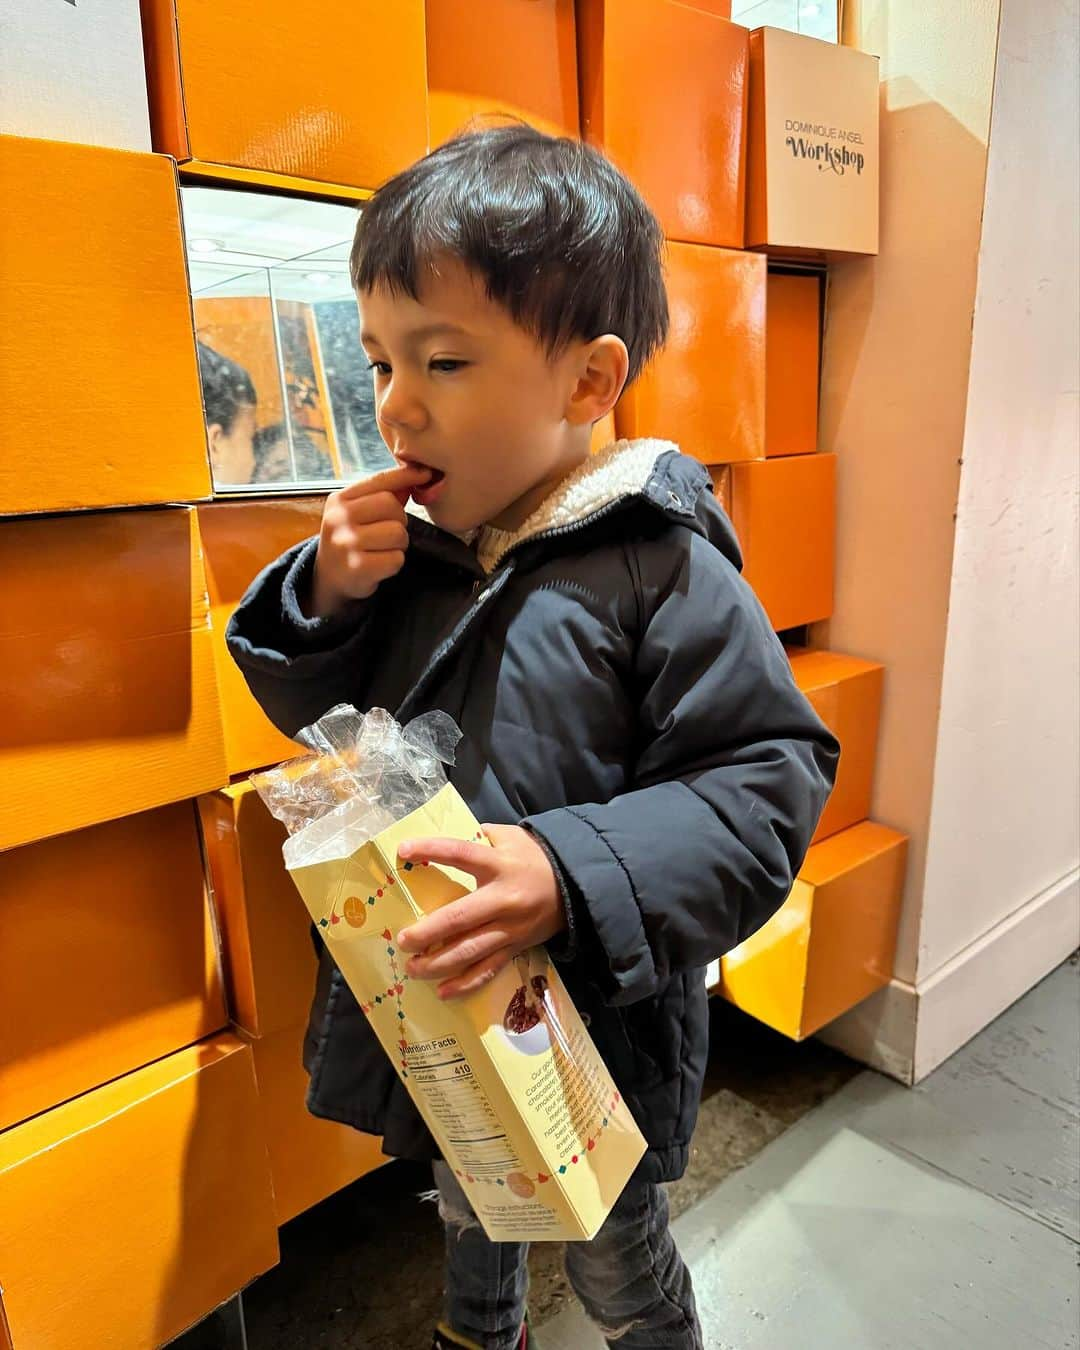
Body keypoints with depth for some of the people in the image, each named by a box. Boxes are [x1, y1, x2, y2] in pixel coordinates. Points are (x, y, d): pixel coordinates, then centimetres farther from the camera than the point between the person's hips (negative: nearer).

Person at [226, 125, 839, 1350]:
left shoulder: (661, 571, -23)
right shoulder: (410, 548, -6)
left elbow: (764, 789, -23)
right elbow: (321, 717, 3)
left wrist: (571, 882, -35)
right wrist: (323, 598, -16)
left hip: (596, 1025, -5)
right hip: (432, 1013, 6)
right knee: (466, 1213, 35)